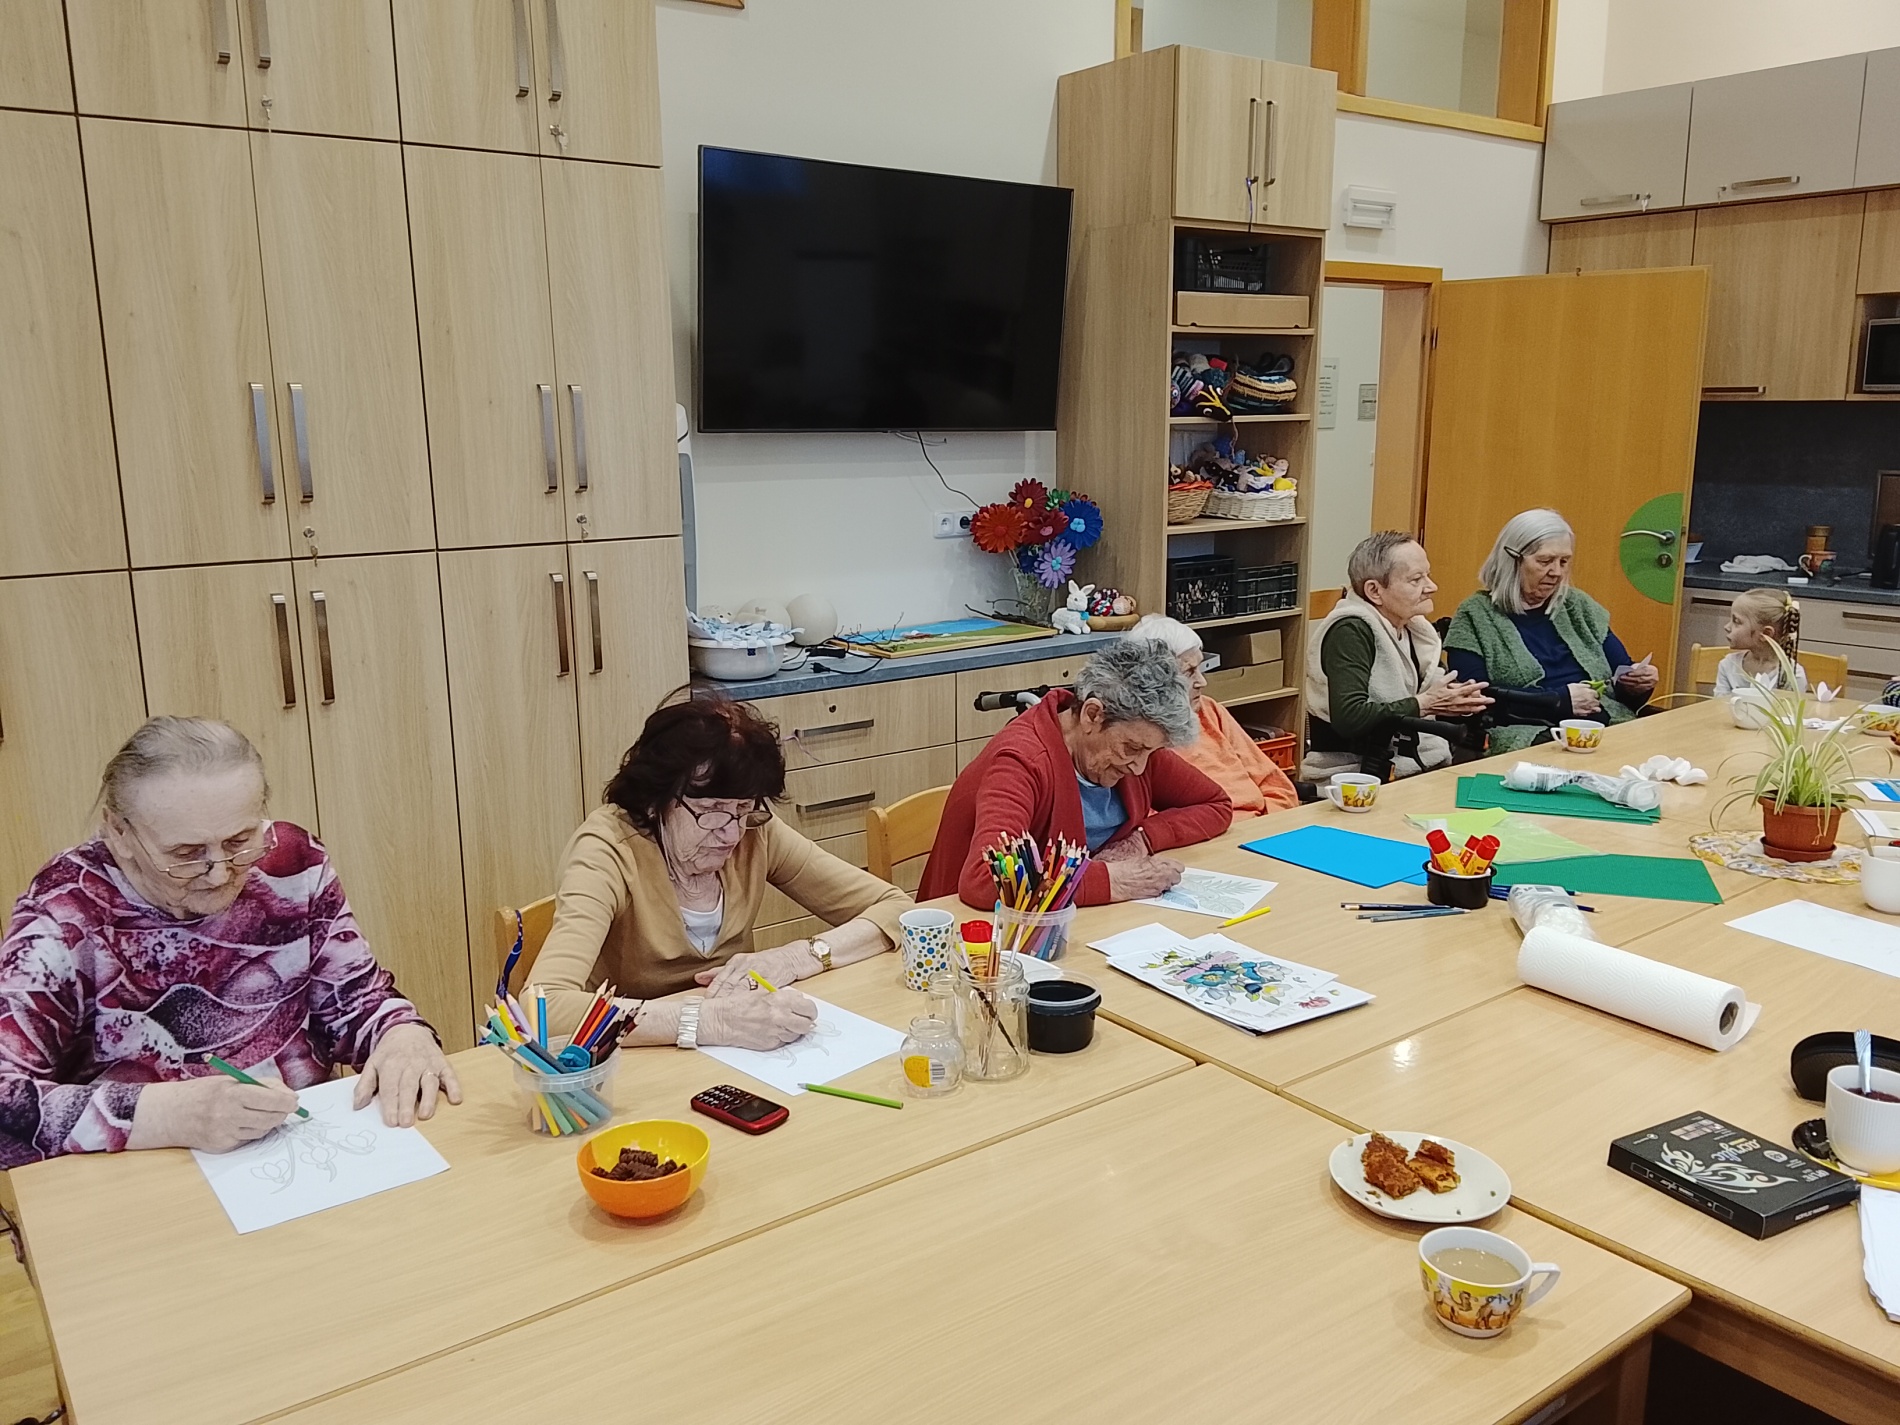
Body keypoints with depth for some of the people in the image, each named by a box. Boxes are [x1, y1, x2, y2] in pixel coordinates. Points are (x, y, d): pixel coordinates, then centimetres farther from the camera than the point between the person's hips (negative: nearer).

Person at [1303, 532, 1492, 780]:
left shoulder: (1415, 627, 11)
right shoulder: (1350, 631, -14)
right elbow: (1348, 718, -26)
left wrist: (1457, 700, -7)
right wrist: (1425, 704, -19)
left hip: (1418, 768, 8)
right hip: (1356, 780, -8)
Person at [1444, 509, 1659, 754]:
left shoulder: (1578, 607, 19)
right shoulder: (1475, 616, 2)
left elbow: (1623, 675, 24)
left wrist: (1638, 682, 0)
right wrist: (1559, 700, -13)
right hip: (1529, 740, -5)